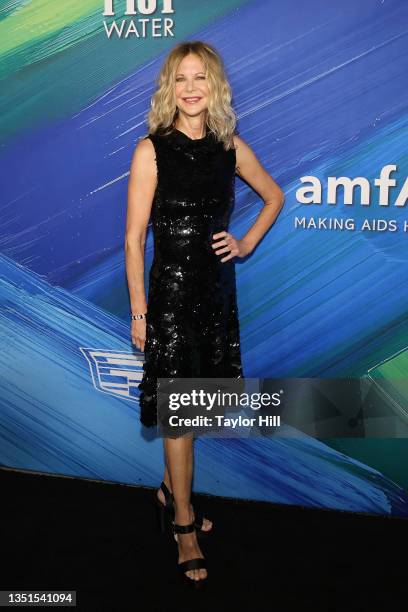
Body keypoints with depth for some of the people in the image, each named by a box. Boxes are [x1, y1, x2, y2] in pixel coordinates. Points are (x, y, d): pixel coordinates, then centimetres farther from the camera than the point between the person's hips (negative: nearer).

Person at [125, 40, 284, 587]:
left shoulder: (231, 147, 3)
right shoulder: (152, 149, -8)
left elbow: (274, 197, 19)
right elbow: (134, 238, -9)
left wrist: (247, 243, 5)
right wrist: (138, 311, -11)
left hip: (218, 288, 5)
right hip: (171, 289, -4)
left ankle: (172, 490, 38)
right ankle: (185, 526, 18)